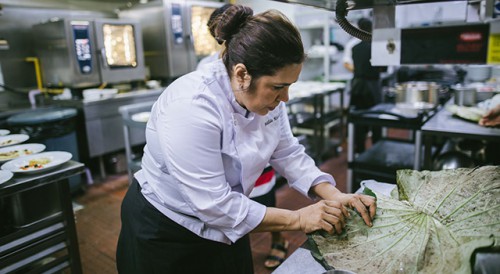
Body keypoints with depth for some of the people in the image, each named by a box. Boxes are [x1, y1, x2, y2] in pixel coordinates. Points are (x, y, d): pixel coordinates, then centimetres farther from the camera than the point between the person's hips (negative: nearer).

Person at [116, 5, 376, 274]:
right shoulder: (191, 107, -33)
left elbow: (289, 155, -3)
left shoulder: (266, 95, -11)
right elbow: (213, 205, -32)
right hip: (166, 232, -6)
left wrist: (335, 196, -16)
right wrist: (298, 219, -26)